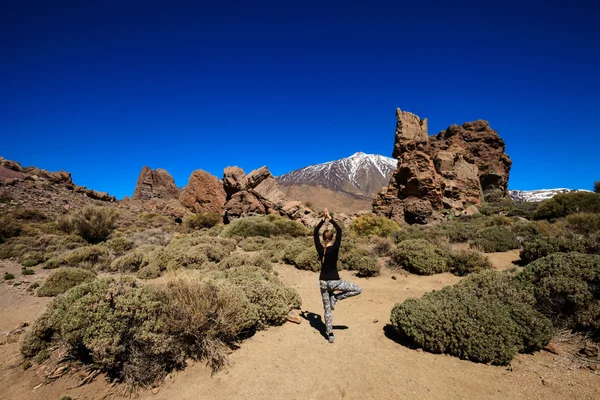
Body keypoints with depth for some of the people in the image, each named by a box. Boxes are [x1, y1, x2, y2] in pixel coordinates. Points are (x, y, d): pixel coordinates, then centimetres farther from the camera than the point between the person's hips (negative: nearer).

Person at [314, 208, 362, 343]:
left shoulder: (320, 249, -6)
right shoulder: (335, 248, -15)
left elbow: (315, 231, 4)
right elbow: (339, 230, -9)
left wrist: (323, 219, 5)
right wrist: (330, 218, -5)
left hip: (323, 281, 5)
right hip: (334, 281, -5)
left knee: (327, 309, 17)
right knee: (358, 289, 10)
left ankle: (330, 334, 22)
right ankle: (336, 297, 6)